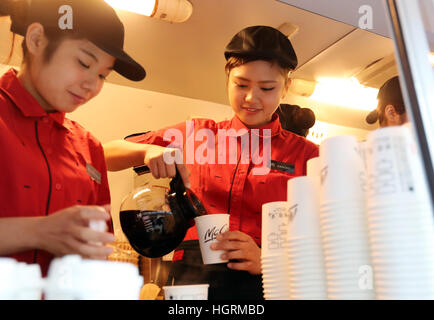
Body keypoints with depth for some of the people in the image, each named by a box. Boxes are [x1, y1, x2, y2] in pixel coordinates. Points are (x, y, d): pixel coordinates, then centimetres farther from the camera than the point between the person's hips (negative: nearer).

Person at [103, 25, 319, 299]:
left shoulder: (304, 154, 8)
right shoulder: (196, 134, 11)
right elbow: (107, 154, 12)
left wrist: (267, 259, -15)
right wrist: (148, 151, -8)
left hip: (263, 284, 0)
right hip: (190, 276, 1)